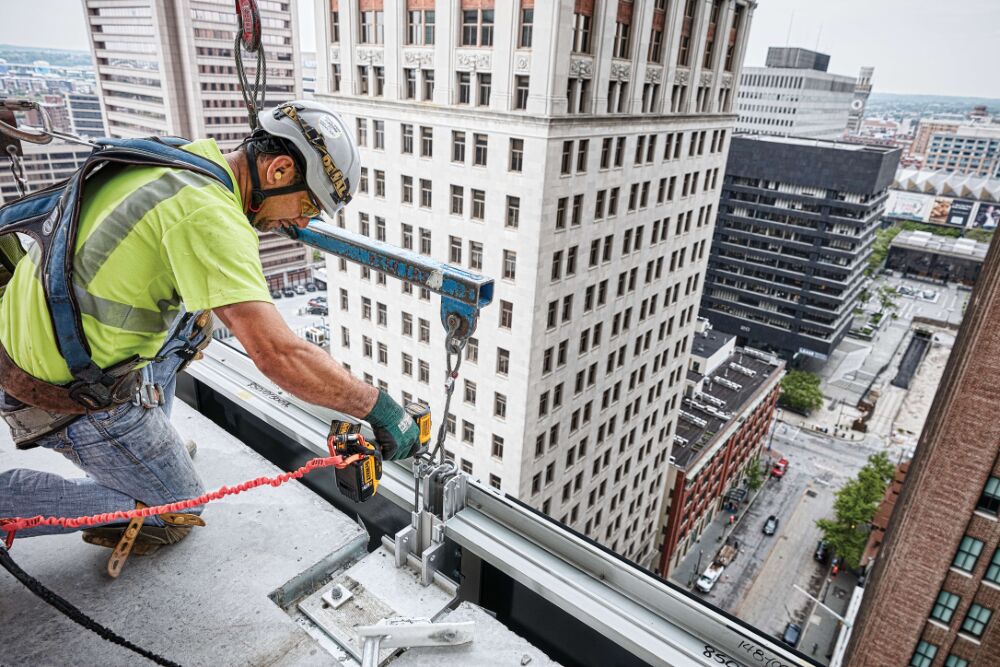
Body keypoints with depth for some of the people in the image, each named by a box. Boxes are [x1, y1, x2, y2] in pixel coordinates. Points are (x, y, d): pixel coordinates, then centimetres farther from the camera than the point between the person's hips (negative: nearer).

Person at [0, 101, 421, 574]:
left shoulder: (181, 158, 1)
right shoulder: (210, 216, -27)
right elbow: (277, 355, -34)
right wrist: (378, 408, -24)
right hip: (67, 396, -8)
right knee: (177, 509, 11)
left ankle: (148, 450, 25)